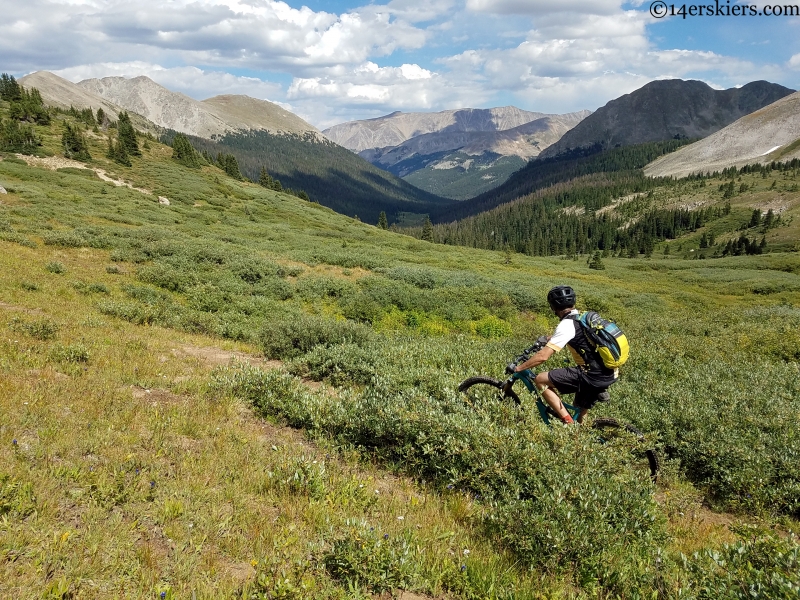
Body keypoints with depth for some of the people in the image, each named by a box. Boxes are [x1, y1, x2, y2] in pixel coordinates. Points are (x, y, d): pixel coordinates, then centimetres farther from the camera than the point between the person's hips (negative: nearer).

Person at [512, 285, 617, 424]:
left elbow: (543, 356, -17)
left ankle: (568, 422, -2)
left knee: (541, 380, -2)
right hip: (611, 375, 9)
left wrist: (518, 368, -6)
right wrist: (548, 338, 45)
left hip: (593, 376, -9)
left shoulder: (567, 325, -13)